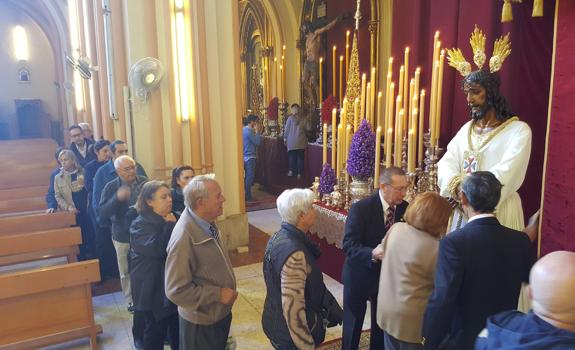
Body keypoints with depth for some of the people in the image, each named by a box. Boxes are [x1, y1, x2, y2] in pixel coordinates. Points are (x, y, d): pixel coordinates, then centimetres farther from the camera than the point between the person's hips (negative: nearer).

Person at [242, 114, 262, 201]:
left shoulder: (244, 129, 12)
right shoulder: (249, 131, -18)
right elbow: (257, 142, -17)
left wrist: (256, 132, 11)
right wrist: (257, 131, -10)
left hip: (245, 156, 10)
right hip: (250, 157, -10)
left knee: (247, 177, 15)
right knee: (250, 177, -3)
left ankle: (245, 194, 20)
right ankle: (248, 196, 1)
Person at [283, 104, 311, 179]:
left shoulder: (290, 118, -6)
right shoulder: (303, 119, -2)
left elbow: (287, 129, -3)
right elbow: (308, 128, 4)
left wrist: (285, 138, 8)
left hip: (292, 141, -1)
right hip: (301, 142, 1)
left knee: (291, 156, 11)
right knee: (300, 157, 5)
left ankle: (291, 171, 2)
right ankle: (299, 173, 5)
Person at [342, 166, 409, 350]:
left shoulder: (405, 208, -6)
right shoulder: (360, 208, -20)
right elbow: (348, 245, -24)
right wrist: (372, 254, -41)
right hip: (360, 275, -4)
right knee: (353, 325, 14)